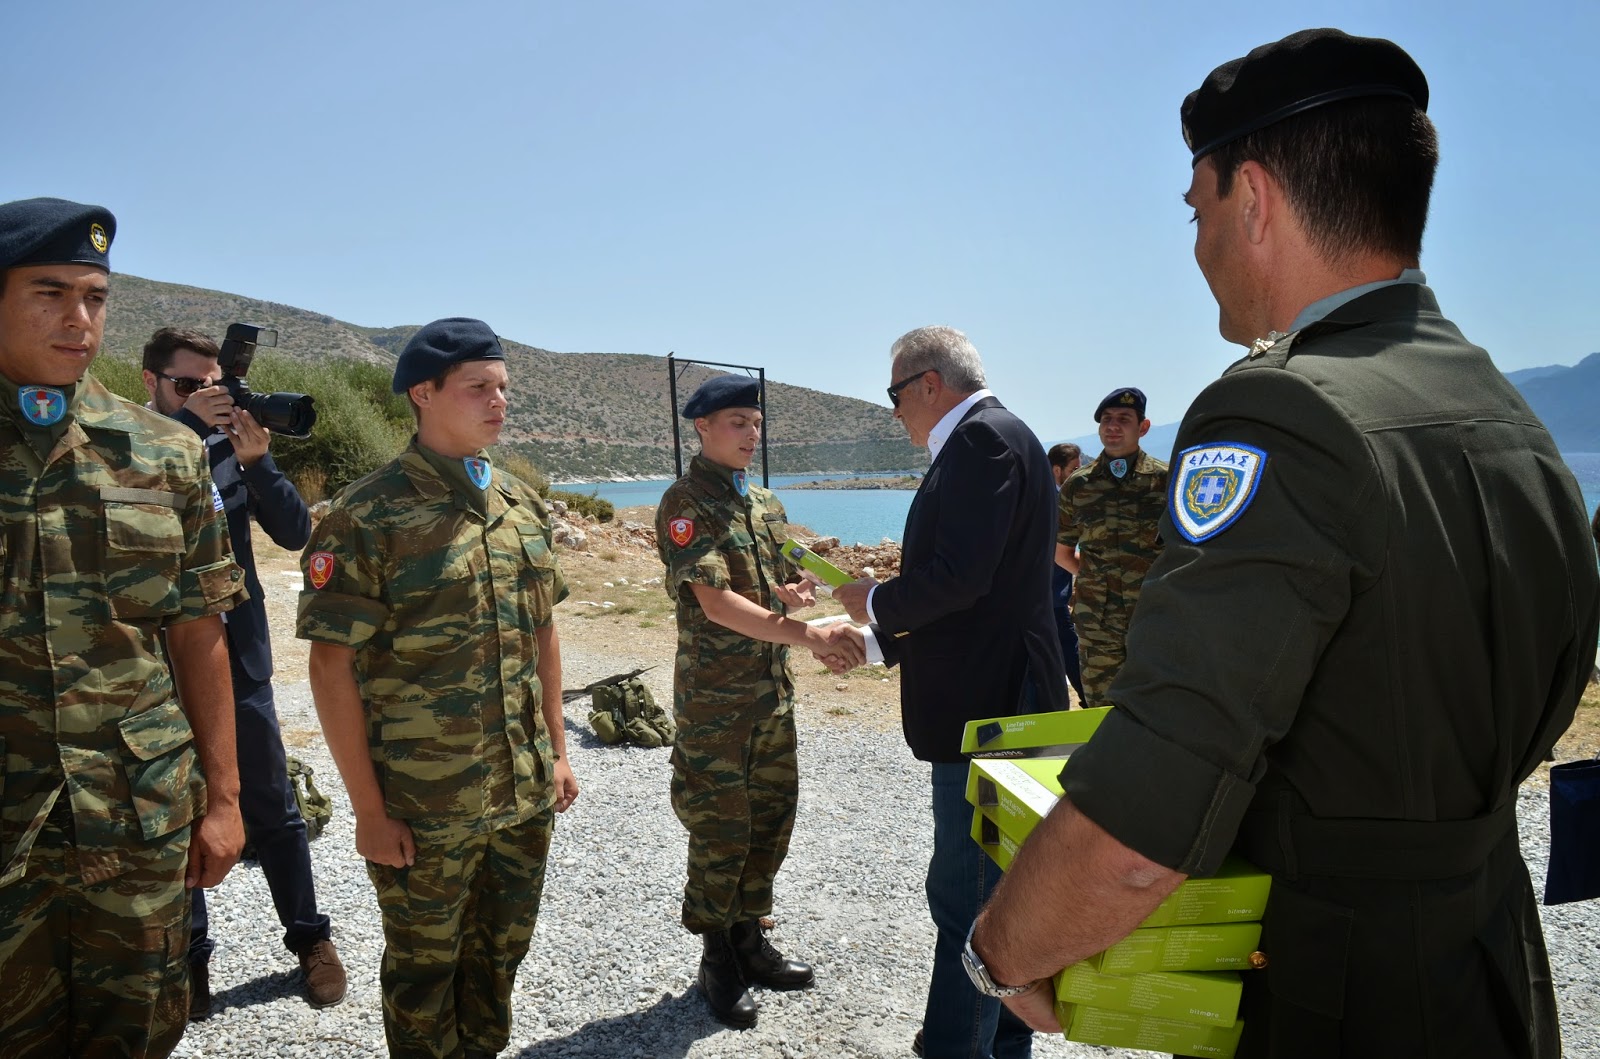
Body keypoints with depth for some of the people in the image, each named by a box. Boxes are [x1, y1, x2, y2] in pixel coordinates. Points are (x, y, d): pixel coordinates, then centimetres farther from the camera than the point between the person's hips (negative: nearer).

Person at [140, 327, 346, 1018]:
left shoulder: (230, 447, 3)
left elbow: (294, 533, -4)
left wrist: (257, 460, -19)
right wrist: (188, 423, -26)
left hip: (238, 658, 2)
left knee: (272, 811, 10)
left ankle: (310, 938, 23)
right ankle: (189, 954, 26)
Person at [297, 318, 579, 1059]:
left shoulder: (522, 503, 5)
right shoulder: (367, 518, -14)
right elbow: (332, 668, -14)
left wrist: (556, 750, 11)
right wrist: (369, 809, -14)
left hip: (525, 795, 6)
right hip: (424, 807, -5)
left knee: (501, 950, 21)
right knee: (424, 969, 14)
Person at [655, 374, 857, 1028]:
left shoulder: (765, 505, 12)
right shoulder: (685, 504, -12)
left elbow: (799, 583, 17)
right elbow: (715, 603, -22)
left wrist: (792, 592, -9)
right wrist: (806, 636, -30)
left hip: (774, 691, 7)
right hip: (714, 699, -7)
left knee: (770, 822, 14)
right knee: (720, 830, 3)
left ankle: (749, 939, 31)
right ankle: (717, 960, 20)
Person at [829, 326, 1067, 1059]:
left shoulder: (984, 437, -14)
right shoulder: (991, 439, 17)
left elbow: (960, 577, -25)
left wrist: (876, 600, -7)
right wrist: (875, 642, 21)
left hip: (986, 709, -11)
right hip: (997, 702, 11)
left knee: (968, 897, -2)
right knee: (995, 893, 21)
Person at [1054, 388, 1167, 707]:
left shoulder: (1166, 480, 0)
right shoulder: (1076, 486, 6)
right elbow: (1061, 552, 17)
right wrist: (1094, 576, 8)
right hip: (1096, 619, 2)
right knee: (1099, 711, 8)